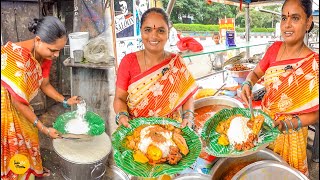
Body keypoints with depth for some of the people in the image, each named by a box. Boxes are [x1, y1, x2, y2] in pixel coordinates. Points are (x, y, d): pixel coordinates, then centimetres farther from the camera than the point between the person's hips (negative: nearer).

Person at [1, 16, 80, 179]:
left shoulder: (44, 54, -12)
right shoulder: (17, 57, -35)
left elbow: (44, 84, 5)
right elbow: (19, 102, -28)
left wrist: (65, 101, -6)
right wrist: (43, 128, -23)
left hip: (17, 104, 7)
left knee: (28, 136, 20)